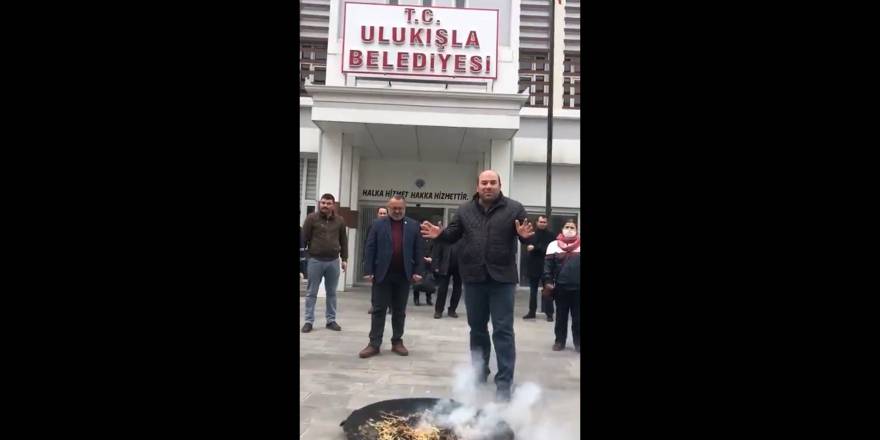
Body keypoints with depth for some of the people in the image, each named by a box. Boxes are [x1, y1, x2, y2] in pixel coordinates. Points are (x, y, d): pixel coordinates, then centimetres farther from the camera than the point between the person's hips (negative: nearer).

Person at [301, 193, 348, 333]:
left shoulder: (339, 220, 6)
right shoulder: (312, 218, -2)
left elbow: (343, 241, 11)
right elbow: (304, 238, -3)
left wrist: (344, 259, 8)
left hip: (333, 261, 3)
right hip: (315, 260, -2)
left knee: (332, 293, 10)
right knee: (312, 293, 4)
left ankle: (331, 320, 19)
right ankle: (309, 321, 11)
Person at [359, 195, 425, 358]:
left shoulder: (413, 226, 6)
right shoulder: (378, 224, 2)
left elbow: (418, 250, 5)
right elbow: (370, 249, -1)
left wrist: (418, 271, -3)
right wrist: (368, 271, -7)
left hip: (404, 275, 1)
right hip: (382, 274, -1)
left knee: (399, 311, 9)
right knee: (379, 310, 2)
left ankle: (397, 341, 18)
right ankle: (374, 344, 6)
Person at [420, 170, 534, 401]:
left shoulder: (514, 208, -1)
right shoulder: (465, 209, 8)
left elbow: (527, 237, -4)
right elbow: (453, 234, 11)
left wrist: (525, 236, -27)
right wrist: (440, 234, -10)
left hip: (502, 278, -3)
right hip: (473, 278, 4)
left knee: (503, 330, -1)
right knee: (477, 328, 16)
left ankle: (504, 382, 5)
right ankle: (479, 373, 33)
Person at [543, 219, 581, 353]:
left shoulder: (580, 245, 6)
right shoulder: (554, 245, 3)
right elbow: (548, 265, 1)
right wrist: (547, 281, -8)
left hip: (578, 288, 0)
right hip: (561, 287, 0)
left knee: (578, 317, 7)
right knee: (561, 316, 9)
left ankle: (578, 342, 17)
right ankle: (560, 341, 19)